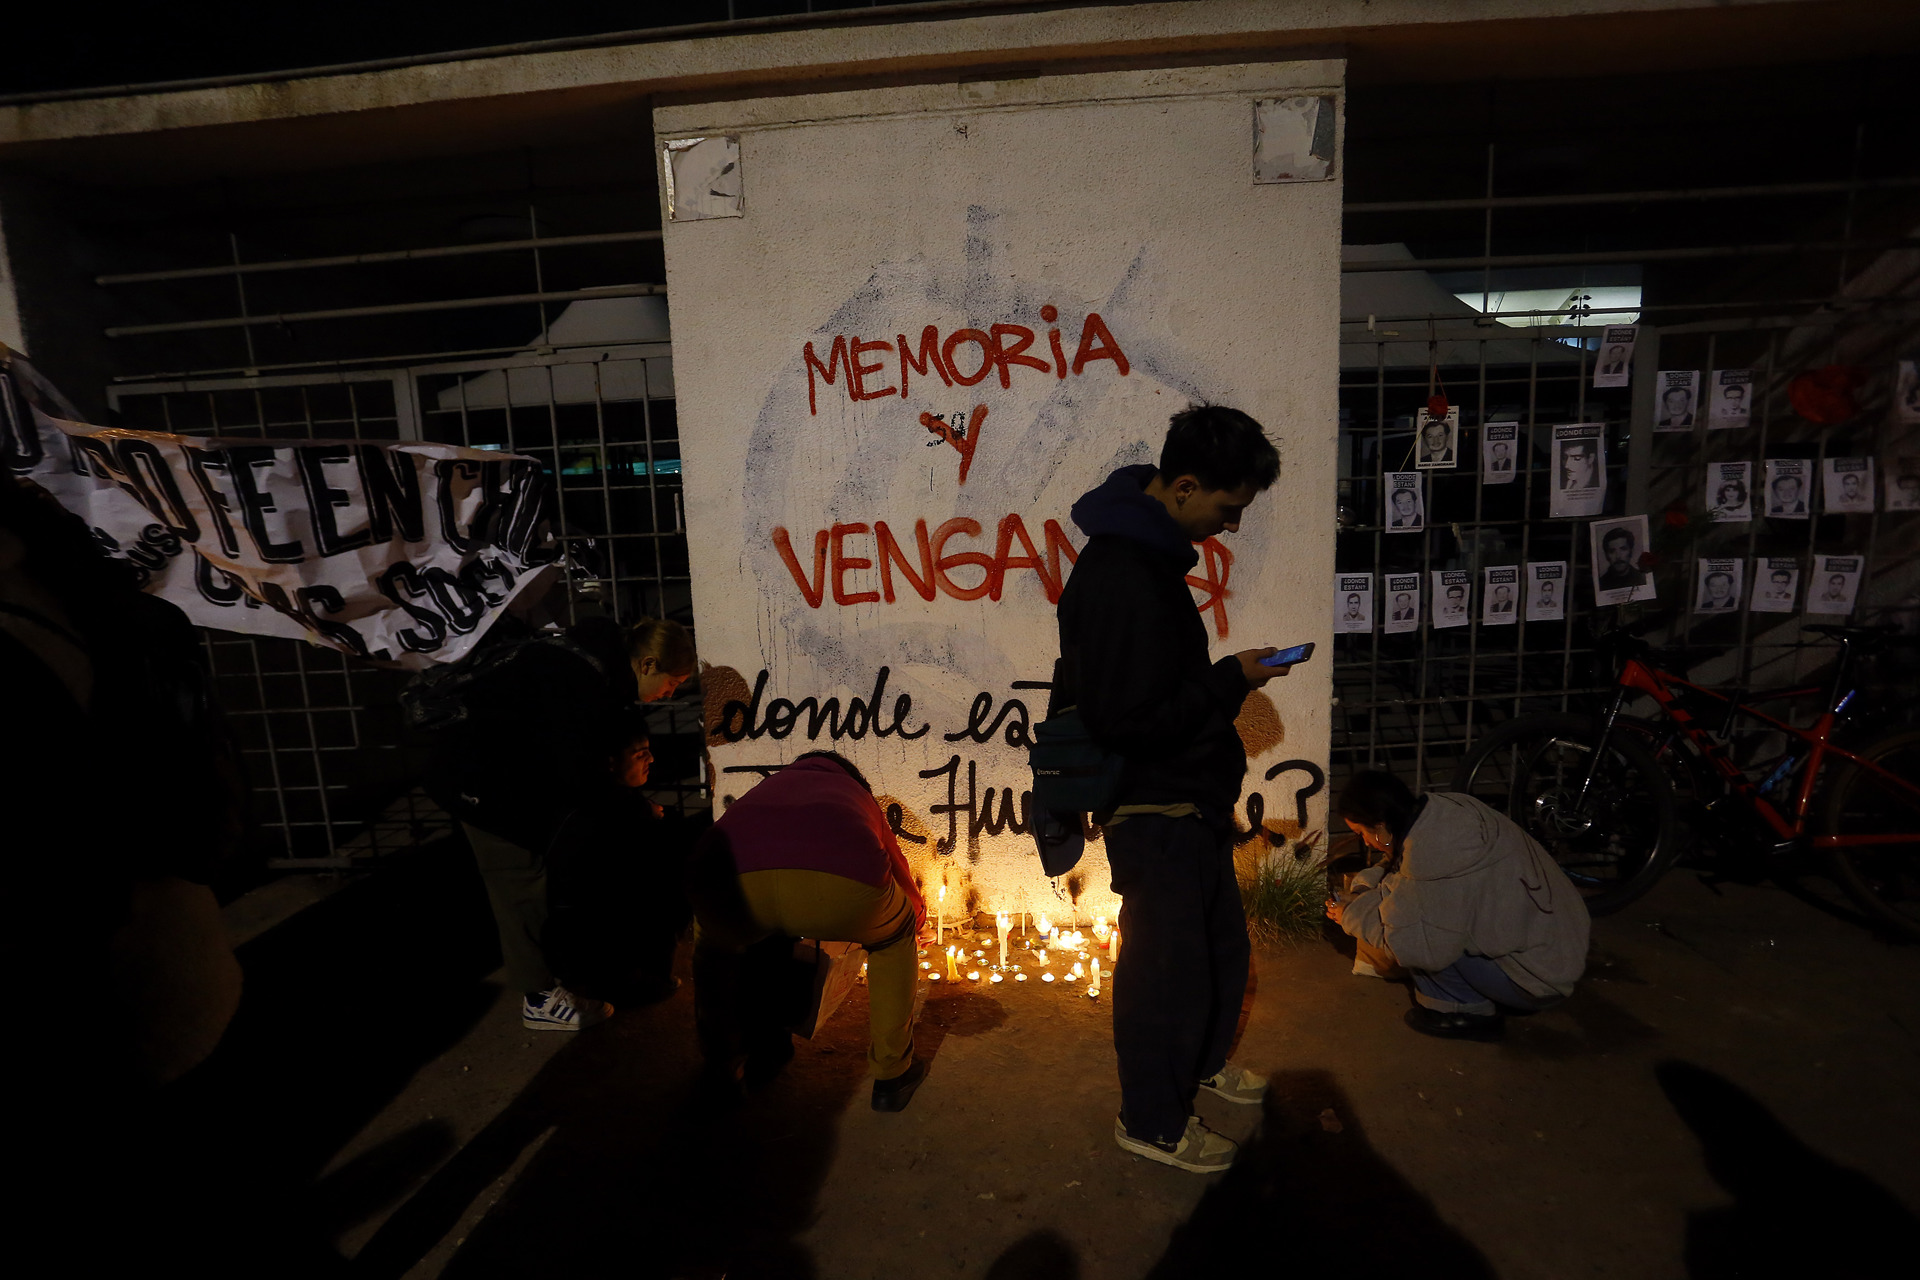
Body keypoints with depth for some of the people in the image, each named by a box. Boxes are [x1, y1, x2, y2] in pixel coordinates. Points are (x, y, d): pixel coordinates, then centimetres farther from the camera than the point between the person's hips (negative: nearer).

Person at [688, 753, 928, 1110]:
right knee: (894, 937, 34)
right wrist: (916, 921, 80)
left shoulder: (767, 787, 44)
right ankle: (891, 1074, 38)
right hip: (842, 880, -1)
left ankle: (722, 1067, 50)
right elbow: (905, 883, 56)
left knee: (716, 945, 41)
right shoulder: (859, 795, 41)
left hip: (723, 877, 2)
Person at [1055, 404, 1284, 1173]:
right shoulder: (1118, 581, -28)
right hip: (1154, 811, -10)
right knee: (1168, 962, 7)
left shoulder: (1149, 551, 6)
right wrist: (1231, 681, -20)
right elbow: (1129, 721, -29)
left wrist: (1223, 679, 8)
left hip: (1192, 798, 10)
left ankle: (1202, 1060, 49)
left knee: (1222, 942, 25)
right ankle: (1151, 1119, 30)